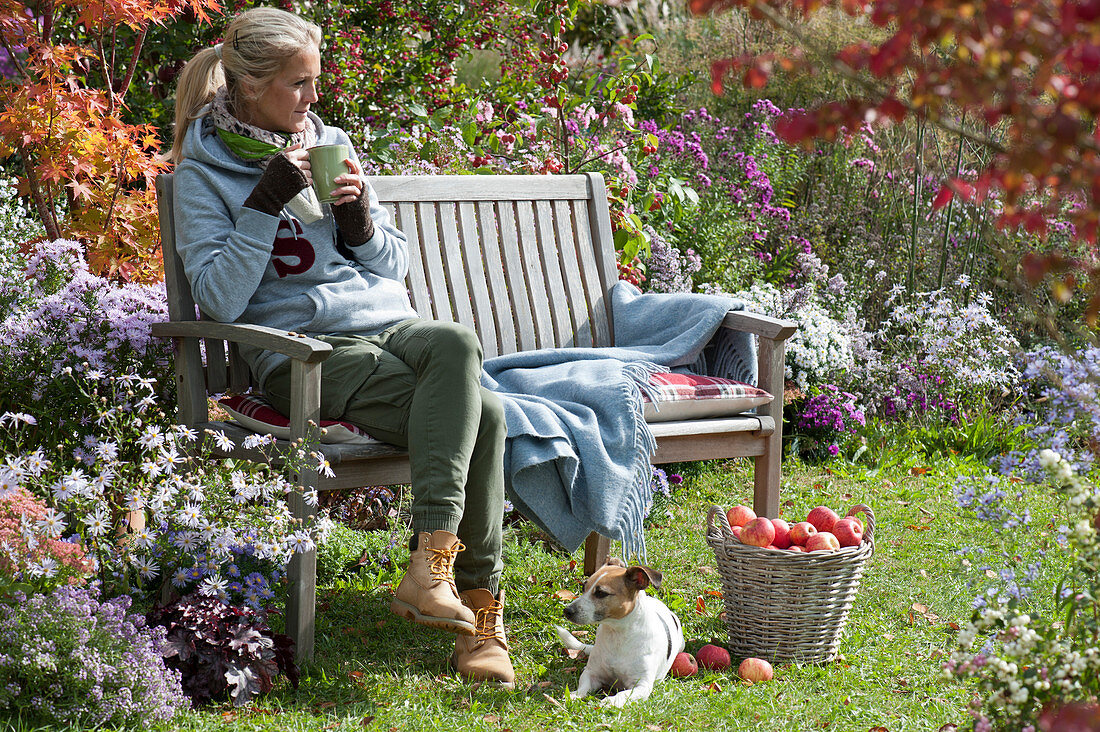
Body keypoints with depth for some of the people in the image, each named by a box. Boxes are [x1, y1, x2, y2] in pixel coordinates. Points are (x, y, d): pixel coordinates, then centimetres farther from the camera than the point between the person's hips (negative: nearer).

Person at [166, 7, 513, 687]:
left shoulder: (332, 143, 17)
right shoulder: (204, 172, 2)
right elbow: (221, 298, -10)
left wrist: (359, 215, -1)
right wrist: (267, 202, -15)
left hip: (391, 325, 5)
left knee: (455, 341, -34)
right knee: (482, 410, -30)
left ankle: (432, 560, -37)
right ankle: (480, 604, -27)